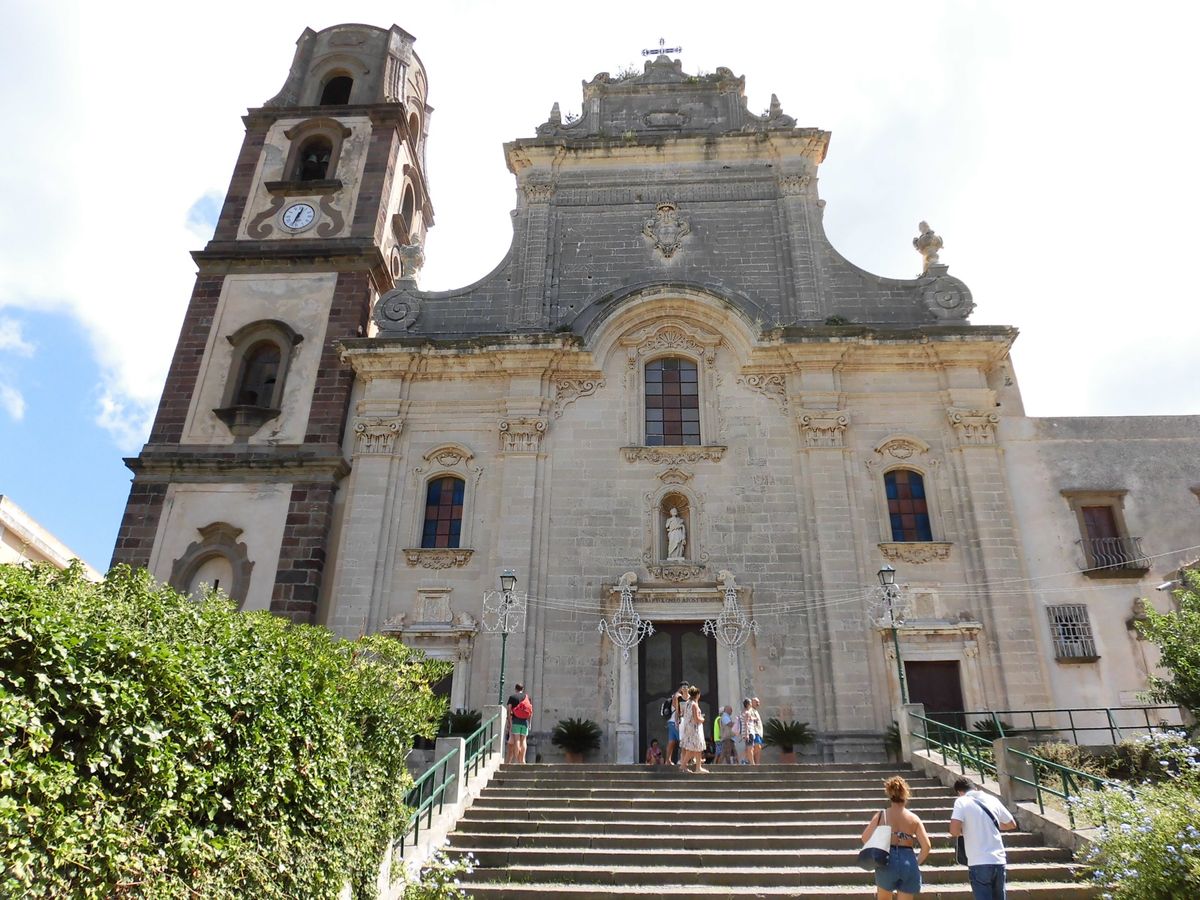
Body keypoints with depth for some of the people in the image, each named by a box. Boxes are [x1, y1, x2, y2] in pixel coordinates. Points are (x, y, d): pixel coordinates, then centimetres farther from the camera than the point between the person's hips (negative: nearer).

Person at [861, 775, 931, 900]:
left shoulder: (881, 815, -1)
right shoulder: (914, 818, 0)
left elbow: (865, 838, -1)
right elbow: (927, 846, -3)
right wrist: (917, 862, 13)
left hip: (887, 862, -1)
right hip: (908, 862, 1)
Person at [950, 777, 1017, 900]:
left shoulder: (962, 801, -5)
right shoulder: (992, 799, 9)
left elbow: (954, 831, -17)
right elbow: (1012, 824, 19)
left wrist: (963, 832, 6)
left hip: (979, 863, -5)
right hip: (999, 861, 5)